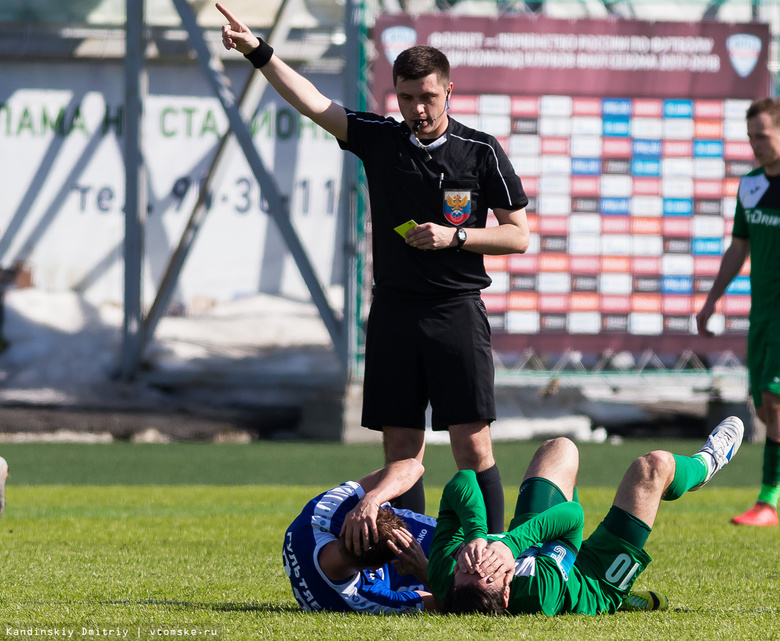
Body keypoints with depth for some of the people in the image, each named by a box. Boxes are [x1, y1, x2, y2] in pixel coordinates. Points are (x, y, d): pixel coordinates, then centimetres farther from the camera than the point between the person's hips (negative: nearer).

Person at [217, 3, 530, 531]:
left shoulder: (481, 152, 1)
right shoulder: (379, 139, 7)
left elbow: (518, 236, 3)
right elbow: (312, 103, 0)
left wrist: (455, 236, -10)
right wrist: (257, 52, -10)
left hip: (457, 310, -3)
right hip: (394, 308, 3)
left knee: (472, 446, -9)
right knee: (400, 447, 3)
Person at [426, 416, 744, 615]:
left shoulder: (442, 576, -40)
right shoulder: (539, 593, -51)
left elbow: (462, 483, -35)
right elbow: (571, 516, -38)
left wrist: (475, 534, -49)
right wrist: (511, 542, -45)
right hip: (596, 583, -5)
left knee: (560, 448, 20)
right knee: (653, 466, 2)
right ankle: (702, 467, 44)